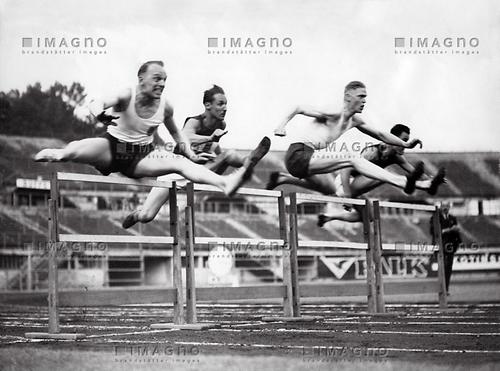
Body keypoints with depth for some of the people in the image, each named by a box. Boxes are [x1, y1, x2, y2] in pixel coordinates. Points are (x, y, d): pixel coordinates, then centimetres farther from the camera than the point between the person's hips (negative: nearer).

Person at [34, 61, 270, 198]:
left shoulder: (165, 107, -2)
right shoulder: (127, 97, -16)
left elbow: (176, 133, 17)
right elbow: (96, 105, -34)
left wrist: (191, 155, 6)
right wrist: (104, 117, -57)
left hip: (141, 156, 3)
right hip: (113, 148, -3)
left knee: (181, 163, -25)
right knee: (74, 150, -38)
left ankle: (226, 183, -44)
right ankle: (58, 155, -4)